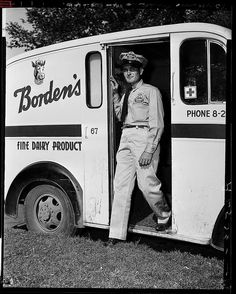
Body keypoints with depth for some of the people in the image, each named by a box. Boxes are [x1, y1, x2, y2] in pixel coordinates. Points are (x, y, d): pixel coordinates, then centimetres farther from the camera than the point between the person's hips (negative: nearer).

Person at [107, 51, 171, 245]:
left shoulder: (151, 91, 0)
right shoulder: (127, 94, 22)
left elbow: (157, 124, -7)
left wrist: (149, 150, -17)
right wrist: (116, 94, 17)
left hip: (144, 137, -7)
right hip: (126, 138, 7)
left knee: (147, 184, -8)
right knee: (121, 185, 1)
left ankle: (164, 215, 23)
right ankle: (117, 233, 4)